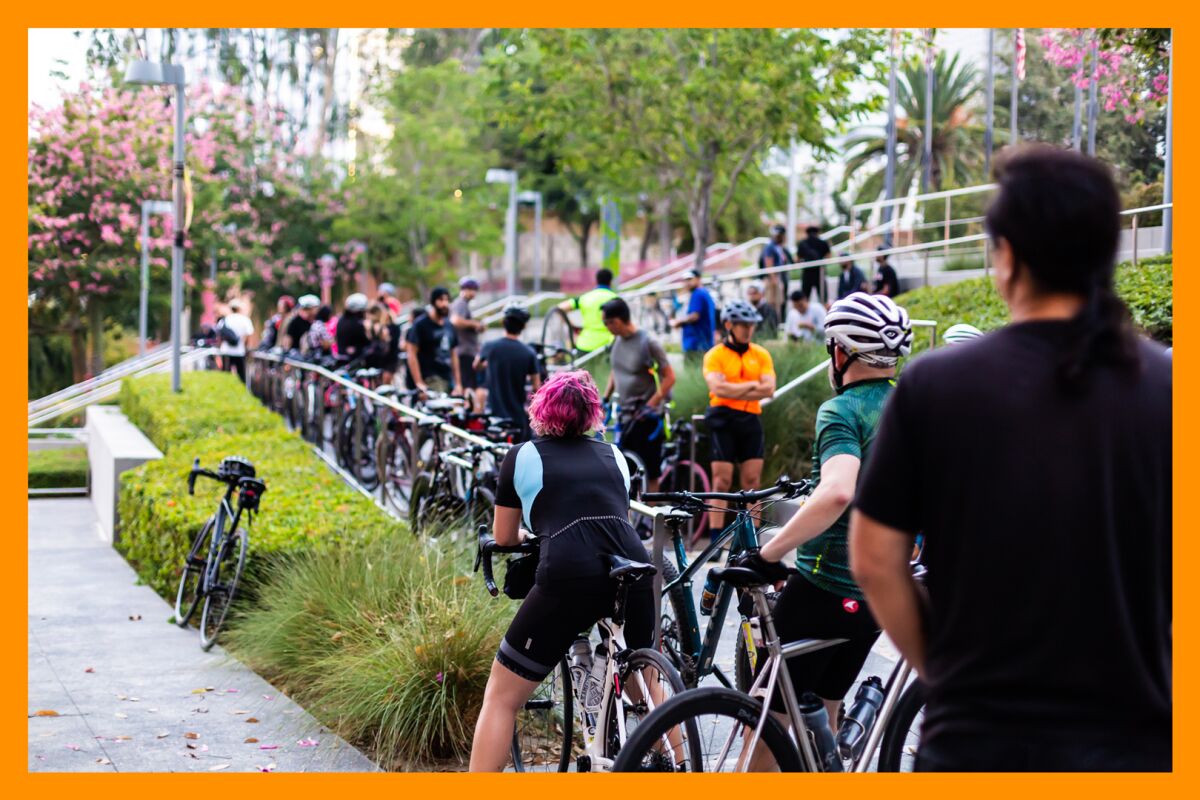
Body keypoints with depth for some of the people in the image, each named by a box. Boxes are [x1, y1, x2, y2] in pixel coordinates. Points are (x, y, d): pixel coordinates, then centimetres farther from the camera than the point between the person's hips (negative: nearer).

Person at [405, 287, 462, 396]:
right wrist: (419, 383, -16)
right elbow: (412, 354, -8)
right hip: (431, 379, -7)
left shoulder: (449, 326, 16)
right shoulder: (421, 324, -3)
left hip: (448, 379, 7)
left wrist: (458, 384, 12)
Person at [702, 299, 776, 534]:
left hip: (751, 420, 3)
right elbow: (718, 388, -16)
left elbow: (768, 389, -4)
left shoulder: (761, 355, 9)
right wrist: (751, 385, -9)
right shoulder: (715, 355, -1)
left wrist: (734, 391, -11)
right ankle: (716, 539, -3)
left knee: (752, 482, 3)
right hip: (723, 420, -3)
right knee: (722, 482, -4)